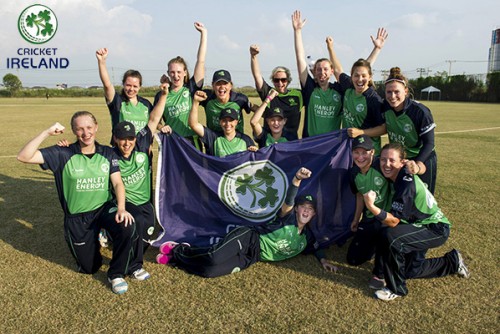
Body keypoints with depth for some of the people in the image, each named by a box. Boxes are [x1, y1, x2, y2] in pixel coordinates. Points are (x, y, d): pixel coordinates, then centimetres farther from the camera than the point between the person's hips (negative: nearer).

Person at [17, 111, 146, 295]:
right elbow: (23, 157, -16)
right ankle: (92, 241, 40)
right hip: (77, 217, -1)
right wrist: (46, 133, -26)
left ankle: (117, 273, -5)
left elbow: (117, 183, -8)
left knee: (128, 227, -32)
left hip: (105, 208, 1)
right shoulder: (63, 154, -9)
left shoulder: (108, 153, -2)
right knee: (89, 268, 6)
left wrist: (121, 208, -25)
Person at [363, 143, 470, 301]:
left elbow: (393, 222, -33)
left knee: (390, 236, -34)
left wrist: (372, 207, -48)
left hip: (436, 230, -10)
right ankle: (452, 262, 35)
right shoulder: (399, 175, -5)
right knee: (409, 270, 13)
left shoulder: (406, 185, -30)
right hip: (423, 224, 10)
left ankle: (396, 289, -15)